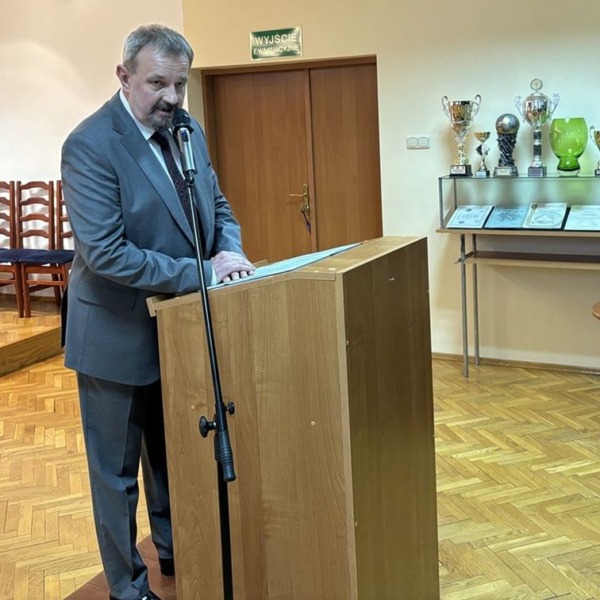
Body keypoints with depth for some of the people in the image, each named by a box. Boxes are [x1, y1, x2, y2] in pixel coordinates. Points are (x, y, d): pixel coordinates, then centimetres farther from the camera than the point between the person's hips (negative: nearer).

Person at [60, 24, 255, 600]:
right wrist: (200, 272, -26)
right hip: (118, 334, -7)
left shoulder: (187, 130, 1)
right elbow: (105, 252, -28)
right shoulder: (89, 144, -21)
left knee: (172, 455, 24)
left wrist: (228, 250, -12)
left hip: (178, 326, 7)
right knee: (116, 471, 10)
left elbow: (216, 204, 10)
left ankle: (175, 550, 44)